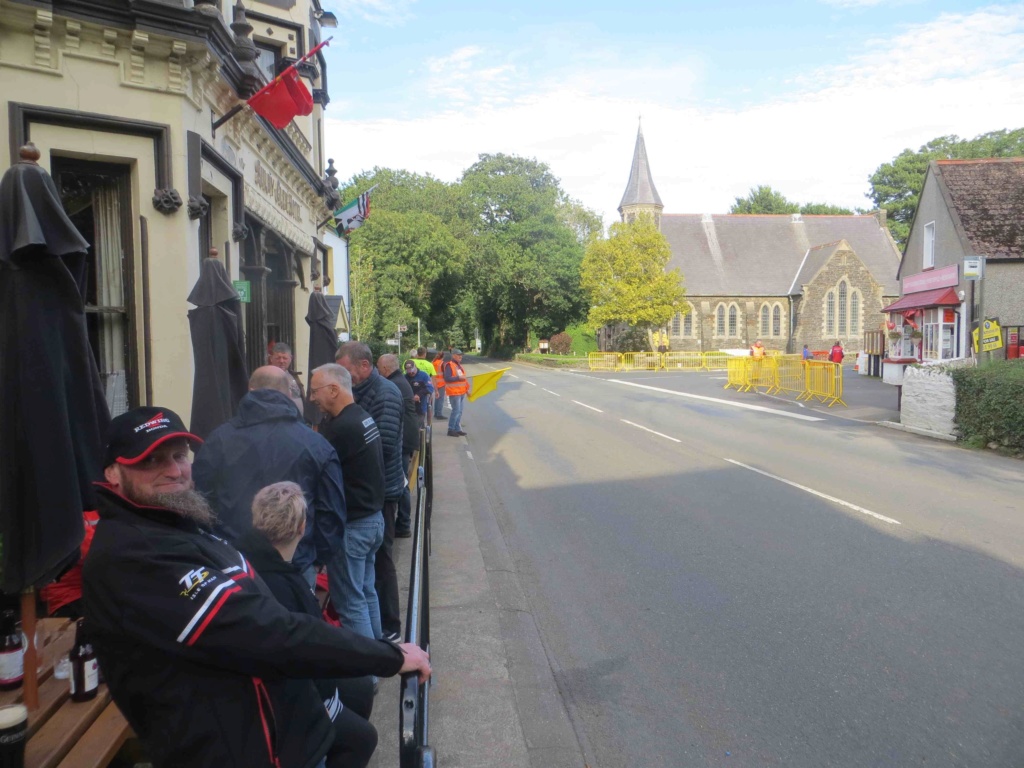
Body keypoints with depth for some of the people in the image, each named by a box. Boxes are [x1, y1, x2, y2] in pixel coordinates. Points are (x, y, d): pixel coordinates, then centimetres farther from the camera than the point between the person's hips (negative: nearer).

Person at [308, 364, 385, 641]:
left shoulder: (341, 428, -22)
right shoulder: (364, 418, 8)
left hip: (352, 525, -10)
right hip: (373, 518, 10)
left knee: (349, 600, 1)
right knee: (366, 592, 20)